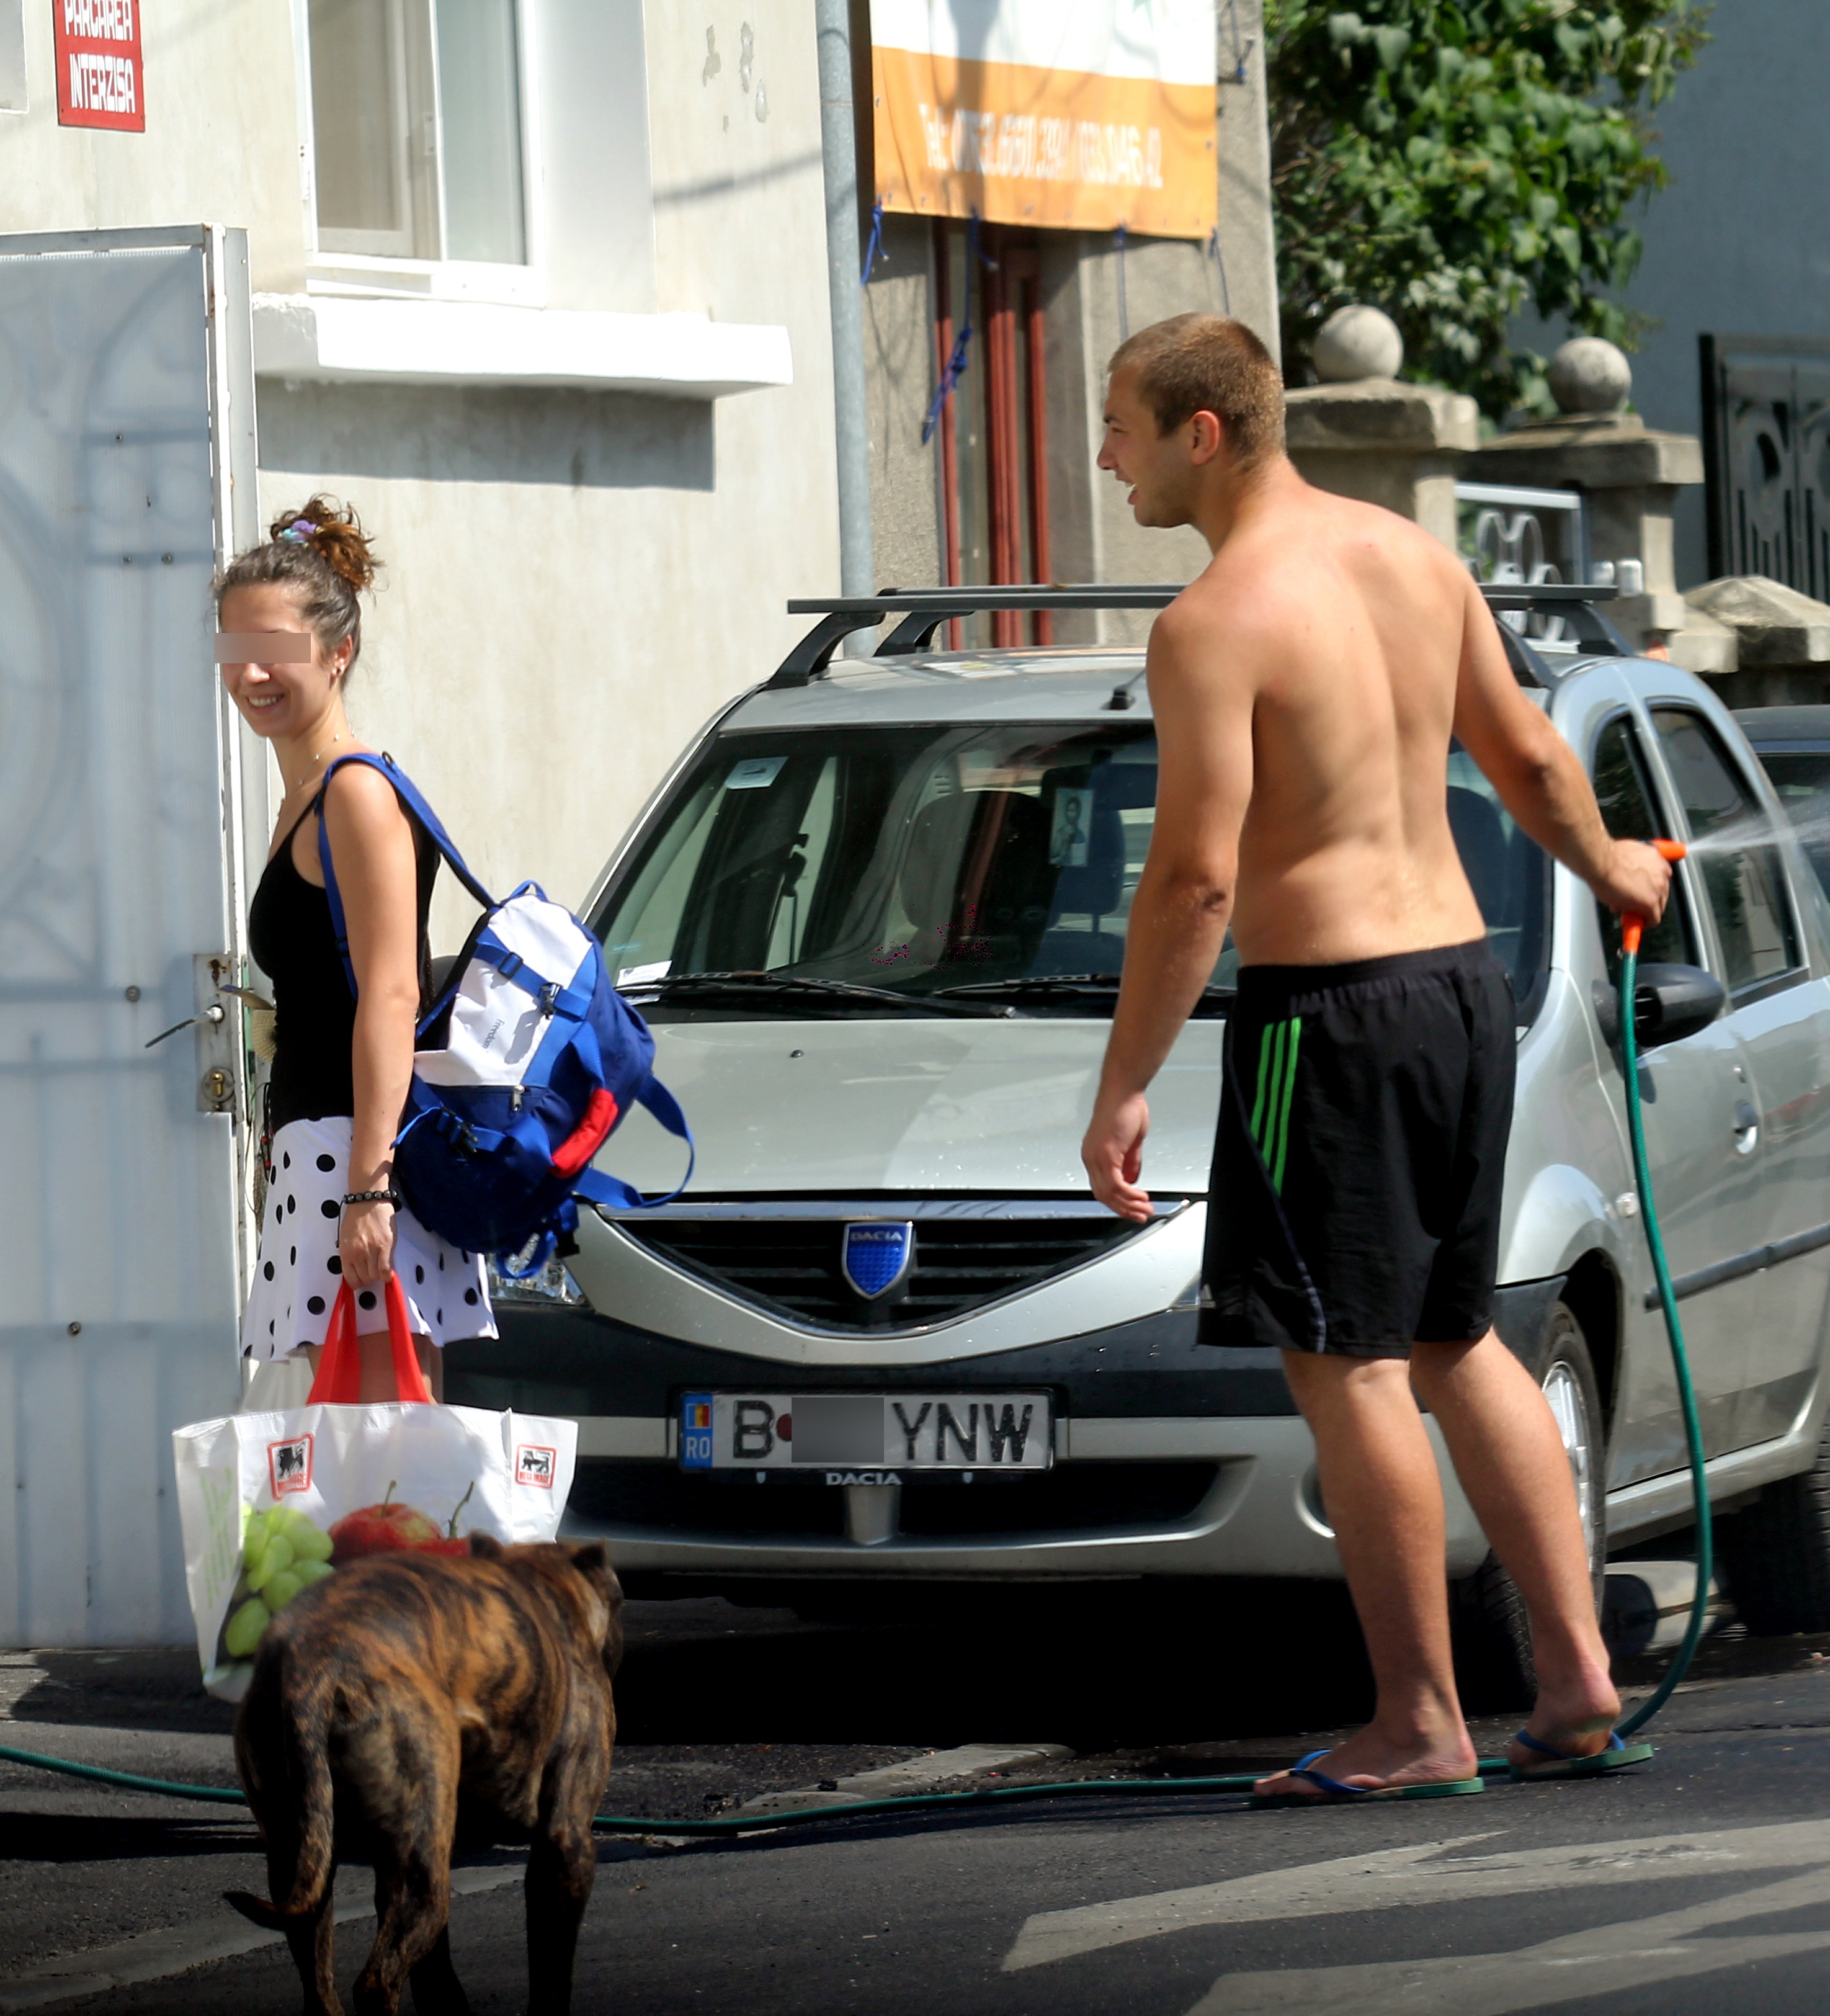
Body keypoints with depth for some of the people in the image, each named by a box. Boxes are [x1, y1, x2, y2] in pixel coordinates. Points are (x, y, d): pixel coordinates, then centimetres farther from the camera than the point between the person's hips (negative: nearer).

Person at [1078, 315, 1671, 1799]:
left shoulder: (1214, 624, -15)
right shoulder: (1414, 558, 8)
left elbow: (1195, 879, -19)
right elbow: (1525, 754, 20)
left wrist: (1124, 1089, -14)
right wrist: (1608, 868, 39)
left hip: (1330, 1008, -8)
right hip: (1463, 973, 8)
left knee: (1347, 1363, -2)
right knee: (1452, 1340, 18)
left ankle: (1421, 1721, 0)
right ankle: (1577, 1664, 15)